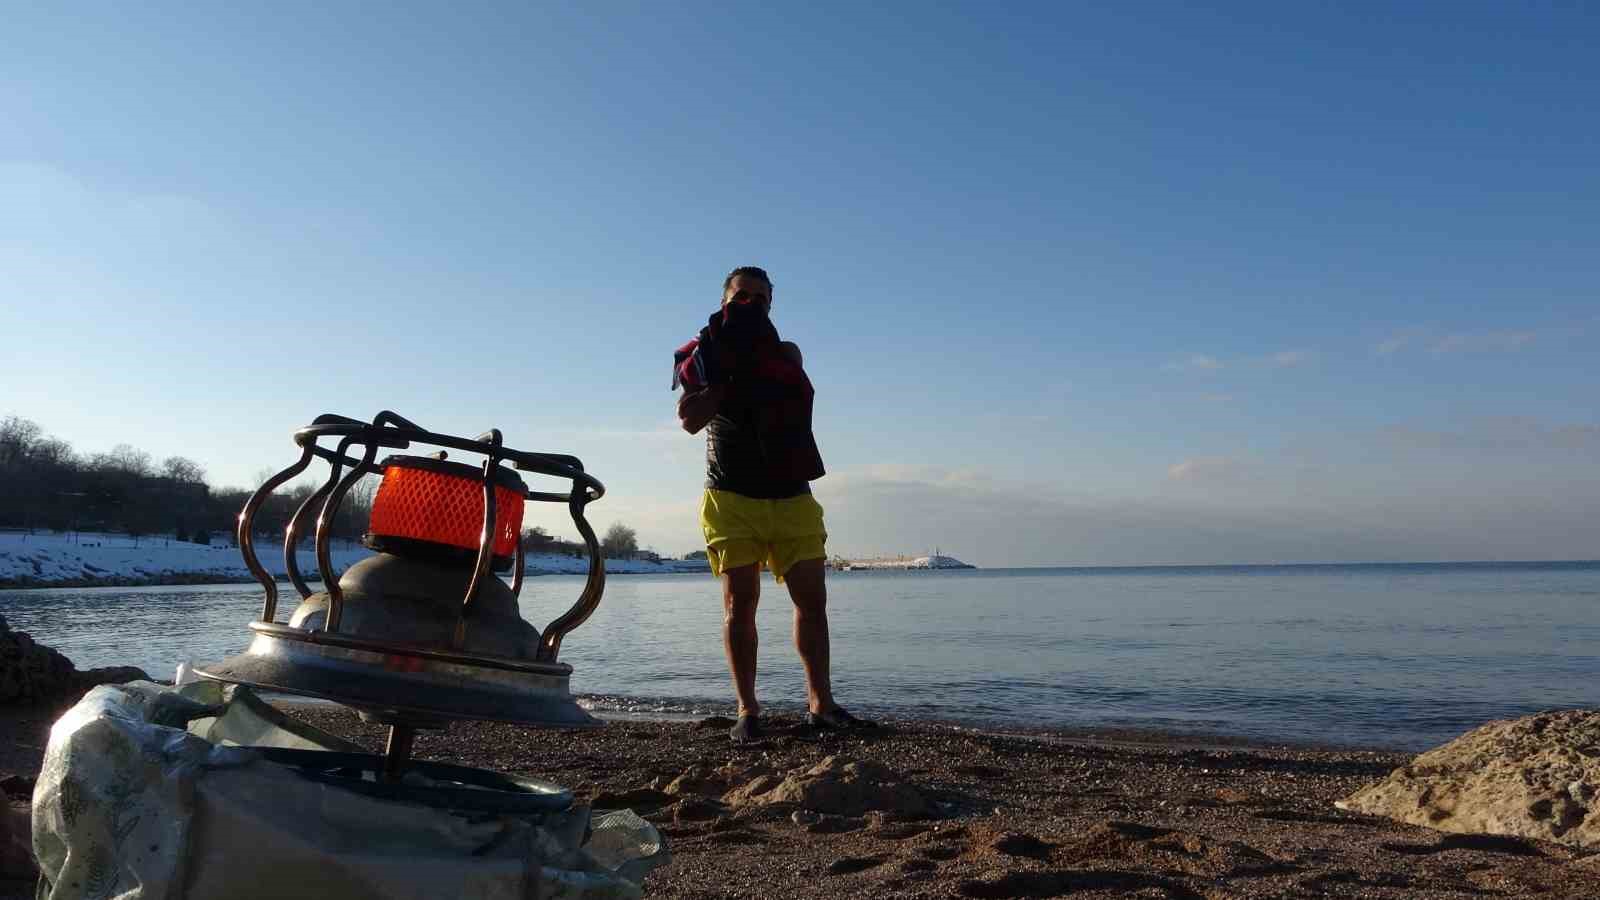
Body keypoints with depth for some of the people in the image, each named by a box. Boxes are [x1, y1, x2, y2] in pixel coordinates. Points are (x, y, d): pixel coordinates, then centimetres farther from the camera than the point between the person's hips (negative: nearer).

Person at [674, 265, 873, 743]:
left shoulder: (785, 353, 15)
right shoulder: (704, 357, 6)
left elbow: (787, 387, -8)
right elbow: (690, 419, -10)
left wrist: (740, 365, -17)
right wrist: (727, 377, -18)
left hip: (792, 496, 3)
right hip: (733, 496, -2)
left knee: (812, 600, -1)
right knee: (739, 604, -5)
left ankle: (821, 704, 7)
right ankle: (747, 711, 1)